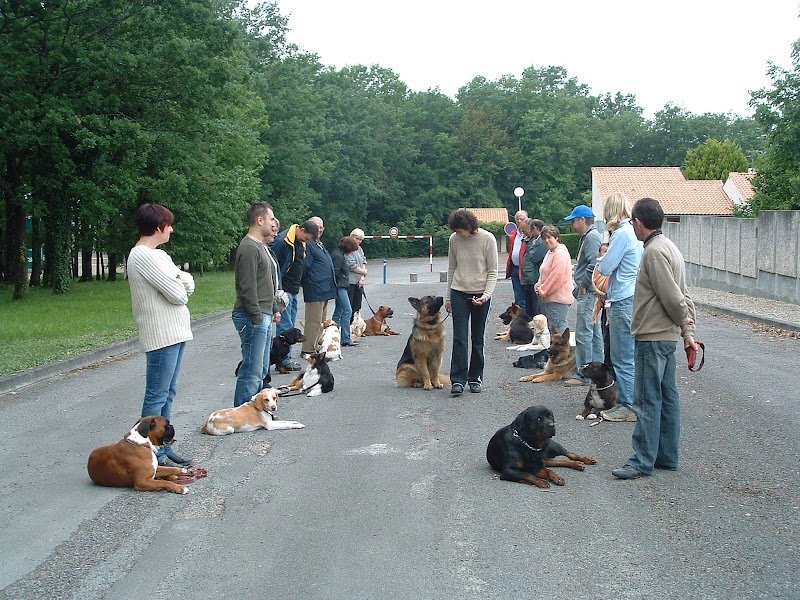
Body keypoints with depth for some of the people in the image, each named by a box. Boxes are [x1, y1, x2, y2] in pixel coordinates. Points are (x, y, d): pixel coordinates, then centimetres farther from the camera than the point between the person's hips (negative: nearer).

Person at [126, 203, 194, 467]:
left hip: (175, 333, 10)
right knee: (157, 397, -4)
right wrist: (180, 285, 2)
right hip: (162, 335, -10)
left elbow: (189, 285, 9)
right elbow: (178, 294, -19)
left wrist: (179, 279, -12)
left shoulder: (158, 255, 15)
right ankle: (154, 455, 1)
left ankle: (163, 448, 23)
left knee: (167, 394, 15)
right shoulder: (142, 256, -16)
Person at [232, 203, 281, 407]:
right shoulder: (249, 248, -16)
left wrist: (274, 308, 22)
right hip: (253, 318, -11)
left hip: (264, 316, 11)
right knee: (252, 371, -9)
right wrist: (257, 318, -20)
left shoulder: (260, 246, 18)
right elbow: (247, 288, -20)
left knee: (260, 369, 15)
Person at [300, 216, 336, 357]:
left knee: (321, 321, 16)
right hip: (315, 291, -10)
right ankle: (308, 349, 0)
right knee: (314, 321, -6)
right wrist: (306, 283, -14)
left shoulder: (319, 244, 19)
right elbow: (304, 267, -19)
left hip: (325, 290, 10)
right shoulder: (308, 245, -14)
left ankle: (315, 347, 24)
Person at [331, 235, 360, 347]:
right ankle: (345, 339, -11)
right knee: (347, 311, -11)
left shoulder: (341, 255, 16)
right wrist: (336, 289, -18)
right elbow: (335, 273, -19)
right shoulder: (338, 256, -16)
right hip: (340, 287, -11)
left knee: (339, 311, 12)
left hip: (342, 287, 11)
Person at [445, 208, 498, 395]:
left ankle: (475, 378, 18)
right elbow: (451, 269, 10)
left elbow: (492, 271, -5)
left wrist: (486, 295, -18)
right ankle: (458, 380, -7)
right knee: (459, 338, -6)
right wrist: (448, 297, 11)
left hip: (480, 295, -2)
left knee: (477, 339, 7)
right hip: (459, 293, 2)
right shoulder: (454, 239, 0)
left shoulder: (487, 239, -9)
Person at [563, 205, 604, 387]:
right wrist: (579, 287, 19)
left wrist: (582, 286, -16)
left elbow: (594, 265, -25)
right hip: (588, 292, 11)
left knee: (583, 334, -8)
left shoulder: (592, 237, -15)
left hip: (588, 293, -11)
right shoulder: (589, 236, 19)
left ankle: (584, 375, -6)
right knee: (595, 333, 14)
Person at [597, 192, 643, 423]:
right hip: (634, 298, 9)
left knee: (623, 358, -3)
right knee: (629, 356, 15)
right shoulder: (634, 232, 12)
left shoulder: (622, 234, -15)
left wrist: (601, 260, 5)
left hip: (623, 301, -9)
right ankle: (629, 401, 22)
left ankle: (629, 407, 2)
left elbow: (605, 268, -14)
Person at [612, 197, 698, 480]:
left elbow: (673, 297, -21)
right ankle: (667, 456, 22)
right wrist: (688, 331, 11)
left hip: (652, 337, -10)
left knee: (647, 400, -5)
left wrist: (685, 327, -6)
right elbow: (682, 297, 14)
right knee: (667, 397, 14)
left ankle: (642, 461, 0)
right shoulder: (669, 247, 14)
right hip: (667, 336, 10)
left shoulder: (654, 251, -18)